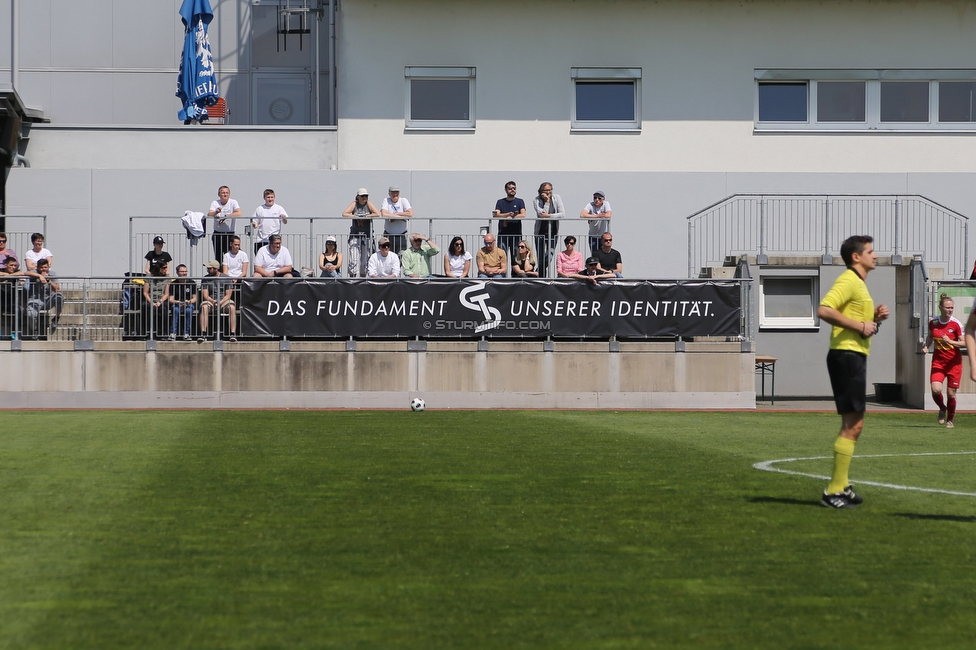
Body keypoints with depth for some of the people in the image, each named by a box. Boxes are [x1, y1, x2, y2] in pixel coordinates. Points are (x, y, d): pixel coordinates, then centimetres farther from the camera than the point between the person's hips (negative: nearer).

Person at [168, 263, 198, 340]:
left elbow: (194, 298, 1)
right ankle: (173, 333, -35)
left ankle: (186, 334, -30)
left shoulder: (192, 283, 1)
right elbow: (171, 299, -2)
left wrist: (189, 301, -21)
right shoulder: (173, 284, 2)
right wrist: (177, 302, -24)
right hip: (177, 304, 0)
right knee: (176, 310, -35)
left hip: (189, 304, 0)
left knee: (188, 310, -35)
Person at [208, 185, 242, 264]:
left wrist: (225, 217, -25)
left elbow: (238, 213, -18)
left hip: (230, 233, -2)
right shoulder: (215, 203, 3)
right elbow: (209, 215, -13)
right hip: (217, 233, 2)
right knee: (217, 257, 4)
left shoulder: (233, 202, -2)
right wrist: (216, 212, -35)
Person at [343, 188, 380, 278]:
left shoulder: (369, 204, 3)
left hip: (367, 234, 1)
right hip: (355, 234, -1)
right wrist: (356, 217, -13)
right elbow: (344, 214, -7)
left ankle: (363, 276, 15)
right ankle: (353, 276, -13)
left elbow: (377, 214, -10)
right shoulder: (354, 204, 3)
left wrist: (365, 217, -10)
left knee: (365, 258, 4)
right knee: (354, 258, -11)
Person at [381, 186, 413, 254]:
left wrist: (396, 214, -12)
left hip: (401, 235, 0)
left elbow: (410, 214, -13)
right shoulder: (386, 201, -1)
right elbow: (384, 214, -19)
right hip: (388, 235, 0)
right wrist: (401, 216, -15)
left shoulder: (403, 201, 1)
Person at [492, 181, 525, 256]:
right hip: (503, 233, 0)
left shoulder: (520, 202, 10)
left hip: (516, 233, 0)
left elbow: (523, 215, -5)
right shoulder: (500, 202, 11)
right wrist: (508, 214, -17)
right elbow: (496, 215, -3)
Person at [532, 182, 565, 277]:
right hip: (541, 233, -1)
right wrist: (546, 201, -15)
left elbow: (562, 214, -7)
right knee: (541, 259, -1)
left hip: (553, 233, 1)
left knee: (549, 257, -10)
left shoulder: (556, 198, 2)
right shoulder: (536, 200, -4)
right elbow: (542, 214, -18)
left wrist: (549, 216, -17)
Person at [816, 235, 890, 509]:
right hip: (847, 355, -11)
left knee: (853, 426, 14)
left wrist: (874, 318, 10)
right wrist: (860, 325, -21)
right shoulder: (848, 280, -11)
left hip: (855, 357, 11)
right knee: (852, 425, -10)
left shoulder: (859, 283, 21)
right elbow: (824, 310, -25)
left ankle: (840, 486, 20)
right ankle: (835, 491, -8)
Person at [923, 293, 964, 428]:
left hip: (954, 363, -2)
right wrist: (926, 346, 1)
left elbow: (964, 342, -10)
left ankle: (950, 420, 23)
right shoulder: (933, 322, 0)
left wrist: (950, 342, -25)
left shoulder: (956, 324, -10)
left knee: (951, 393, 1)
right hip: (938, 362, 2)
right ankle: (942, 409, 15)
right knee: (936, 389, -18)